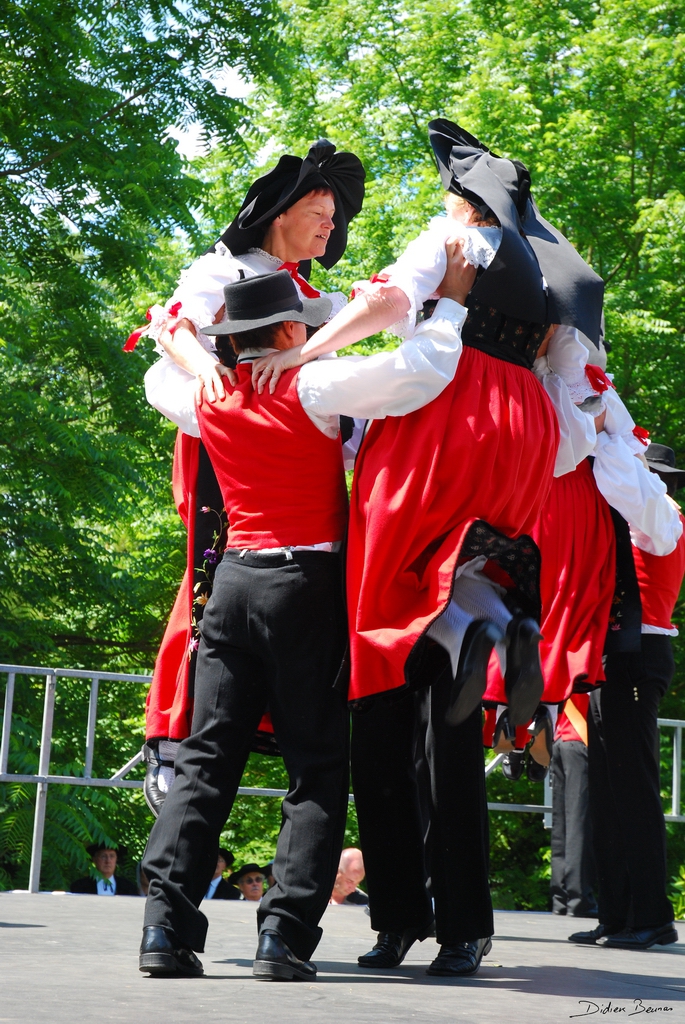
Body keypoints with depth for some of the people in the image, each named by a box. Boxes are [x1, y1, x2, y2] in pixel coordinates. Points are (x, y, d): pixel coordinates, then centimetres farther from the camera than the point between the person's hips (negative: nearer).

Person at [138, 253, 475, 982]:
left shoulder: (207, 397, 9)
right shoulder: (313, 388, -7)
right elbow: (418, 371, -14)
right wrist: (451, 301, 0)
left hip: (234, 578, 5)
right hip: (307, 584, -5)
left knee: (205, 758, 4)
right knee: (317, 769, 1)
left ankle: (166, 926, -7)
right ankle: (284, 936, -8)